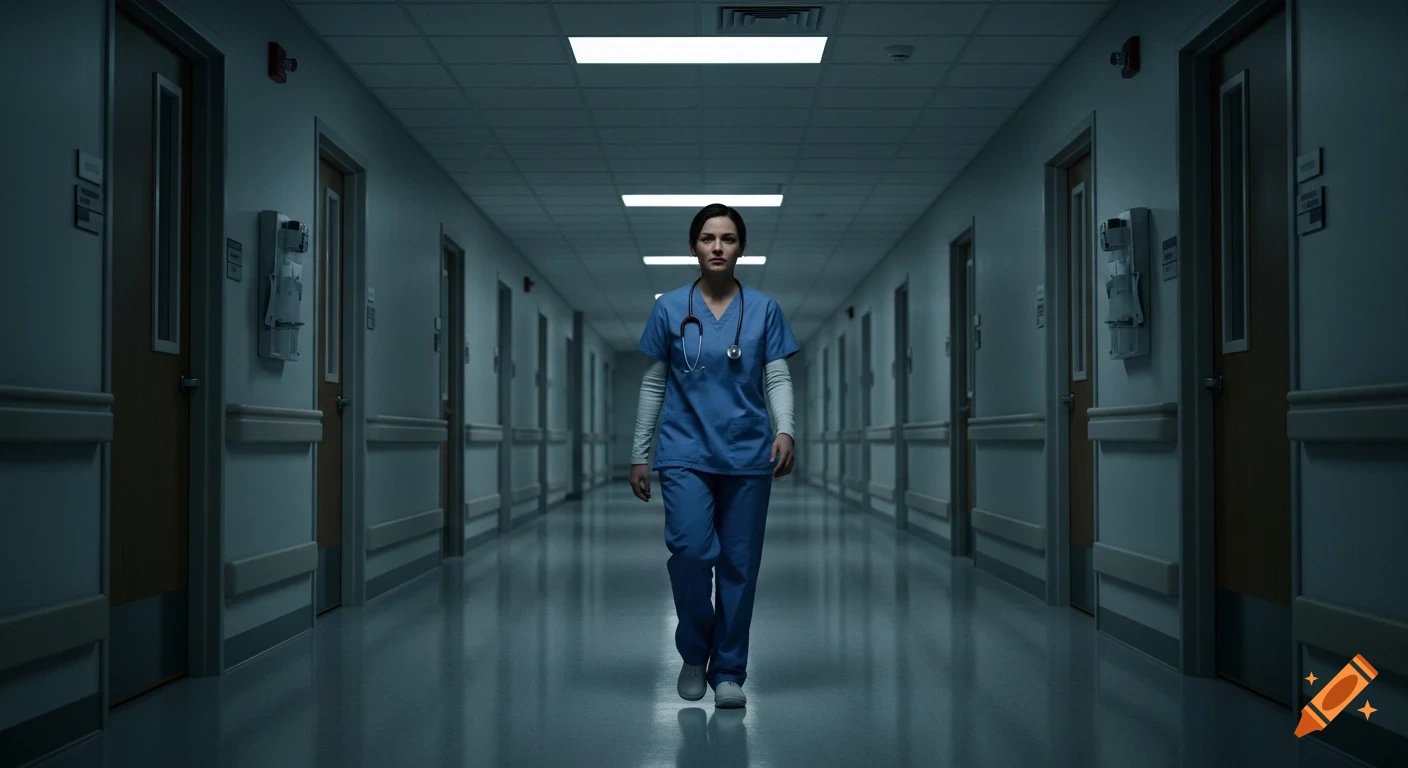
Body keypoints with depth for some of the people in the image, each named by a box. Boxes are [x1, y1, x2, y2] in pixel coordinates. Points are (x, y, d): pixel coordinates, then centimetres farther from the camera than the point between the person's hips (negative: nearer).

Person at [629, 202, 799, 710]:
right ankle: (693, 652, 10)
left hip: (748, 456, 1)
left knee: (739, 565, 3)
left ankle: (728, 671, 17)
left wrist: (785, 430, -16)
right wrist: (639, 453, 6)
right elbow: (653, 384, 8)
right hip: (686, 452, -1)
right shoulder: (669, 308, 4)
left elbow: (778, 378, 2)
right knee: (690, 551, -15)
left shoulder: (764, 310, 4)